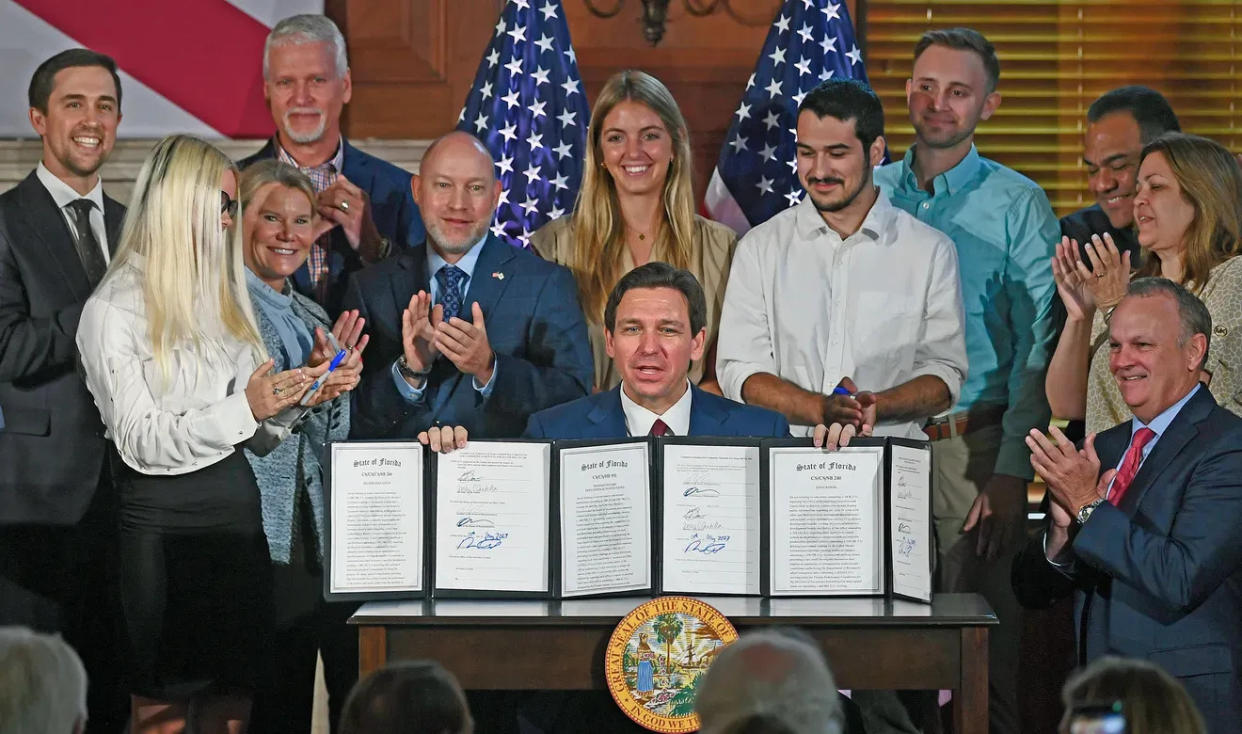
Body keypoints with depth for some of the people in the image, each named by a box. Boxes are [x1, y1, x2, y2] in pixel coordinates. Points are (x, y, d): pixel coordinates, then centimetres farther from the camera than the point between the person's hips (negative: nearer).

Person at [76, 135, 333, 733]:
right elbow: (141, 442, -13)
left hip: (236, 506, 7)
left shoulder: (223, 299, 16)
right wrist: (243, 408, -20)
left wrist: (293, 396, -3)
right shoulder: (116, 309, -6)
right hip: (162, 520, -7)